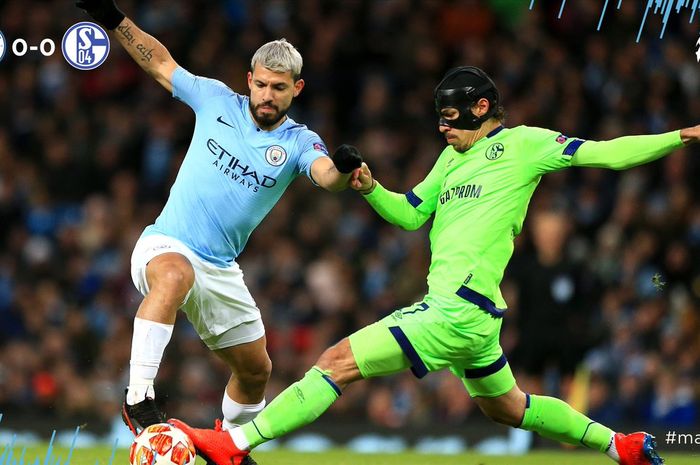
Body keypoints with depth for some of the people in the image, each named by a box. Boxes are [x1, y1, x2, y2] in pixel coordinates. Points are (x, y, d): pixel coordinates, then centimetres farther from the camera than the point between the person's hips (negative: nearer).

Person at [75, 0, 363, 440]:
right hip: (166, 247, -4)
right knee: (175, 275, -41)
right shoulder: (217, 101, -1)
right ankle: (138, 399, -43)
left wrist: (342, 168, -49)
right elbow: (161, 63, 10)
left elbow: (327, 175, -26)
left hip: (220, 270, 4)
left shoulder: (298, 142, -4)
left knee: (256, 369, 13)